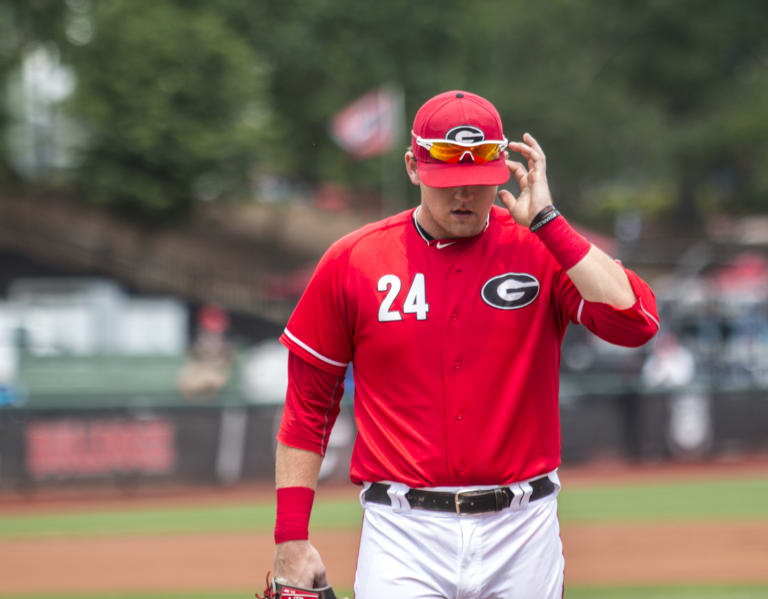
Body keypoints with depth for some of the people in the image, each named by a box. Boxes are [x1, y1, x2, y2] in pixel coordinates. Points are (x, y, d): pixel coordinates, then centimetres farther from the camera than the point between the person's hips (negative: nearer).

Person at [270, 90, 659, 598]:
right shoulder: (353, 262, 2)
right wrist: (292, 537, 1)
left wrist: (545, 219, -14)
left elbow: (635, 321, -17)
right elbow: (308, 405, 7)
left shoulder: (544, 251, 1)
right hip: (403, 536, -1)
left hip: (522, 534, 1)